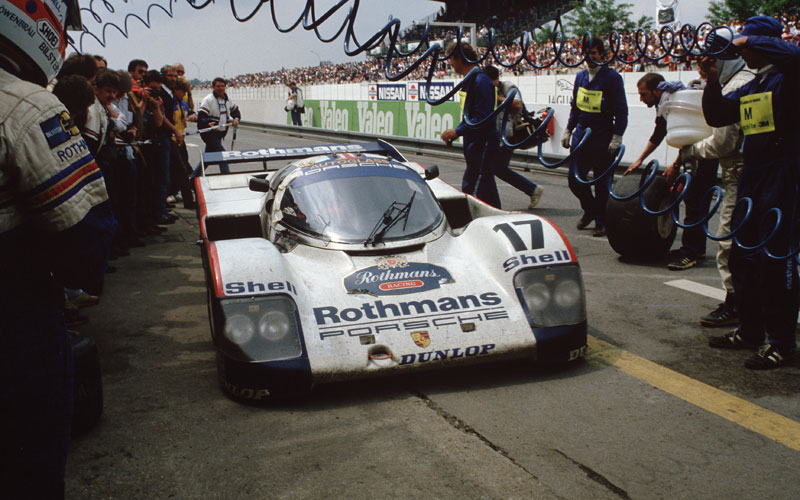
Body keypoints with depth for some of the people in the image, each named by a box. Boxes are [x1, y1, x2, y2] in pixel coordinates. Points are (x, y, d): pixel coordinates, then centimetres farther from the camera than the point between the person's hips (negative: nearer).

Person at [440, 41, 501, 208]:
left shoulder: (480, 81, -16)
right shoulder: (470, 80, 16)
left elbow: (484, 118, -22)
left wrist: (457, 131, -19)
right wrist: (454, 133, 12)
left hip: (483, 146, -10)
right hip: (475, 146, 10)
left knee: (473, 193, -11)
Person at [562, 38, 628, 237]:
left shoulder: (612, 77, -7)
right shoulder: (581, 76, 11)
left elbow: (621, 110, -8)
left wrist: (617, 137, -14)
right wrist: (568, 130, 17)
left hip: (602, 138, -5)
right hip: (581, 135, 5)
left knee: (601, 183, 2)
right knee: (575, 178, 6)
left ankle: (601, 222, 15)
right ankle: (590, 209, 31)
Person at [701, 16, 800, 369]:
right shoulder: (749, 88, 17)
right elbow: (717, 116, 17)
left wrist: (749, 41, -17)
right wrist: (713, 81, 4)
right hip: (751, 176, 9)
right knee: (743, 256, 13)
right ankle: (750, 330, 25)